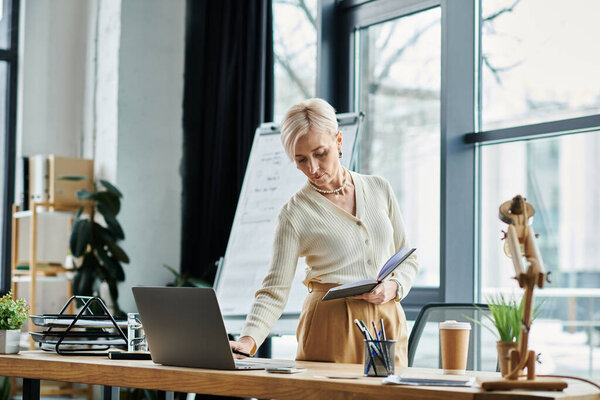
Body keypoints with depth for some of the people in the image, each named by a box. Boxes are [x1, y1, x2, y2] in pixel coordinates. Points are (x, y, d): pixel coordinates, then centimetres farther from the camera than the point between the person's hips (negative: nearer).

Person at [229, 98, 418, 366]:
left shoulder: (379, 189, 7)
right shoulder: (295, 215, -5)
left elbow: (408, 258, 15)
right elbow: (274, 291, -9)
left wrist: (393, 287, -6)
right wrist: (247, 341, -25)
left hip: (387, 323, 3)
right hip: (330, 326, -3)